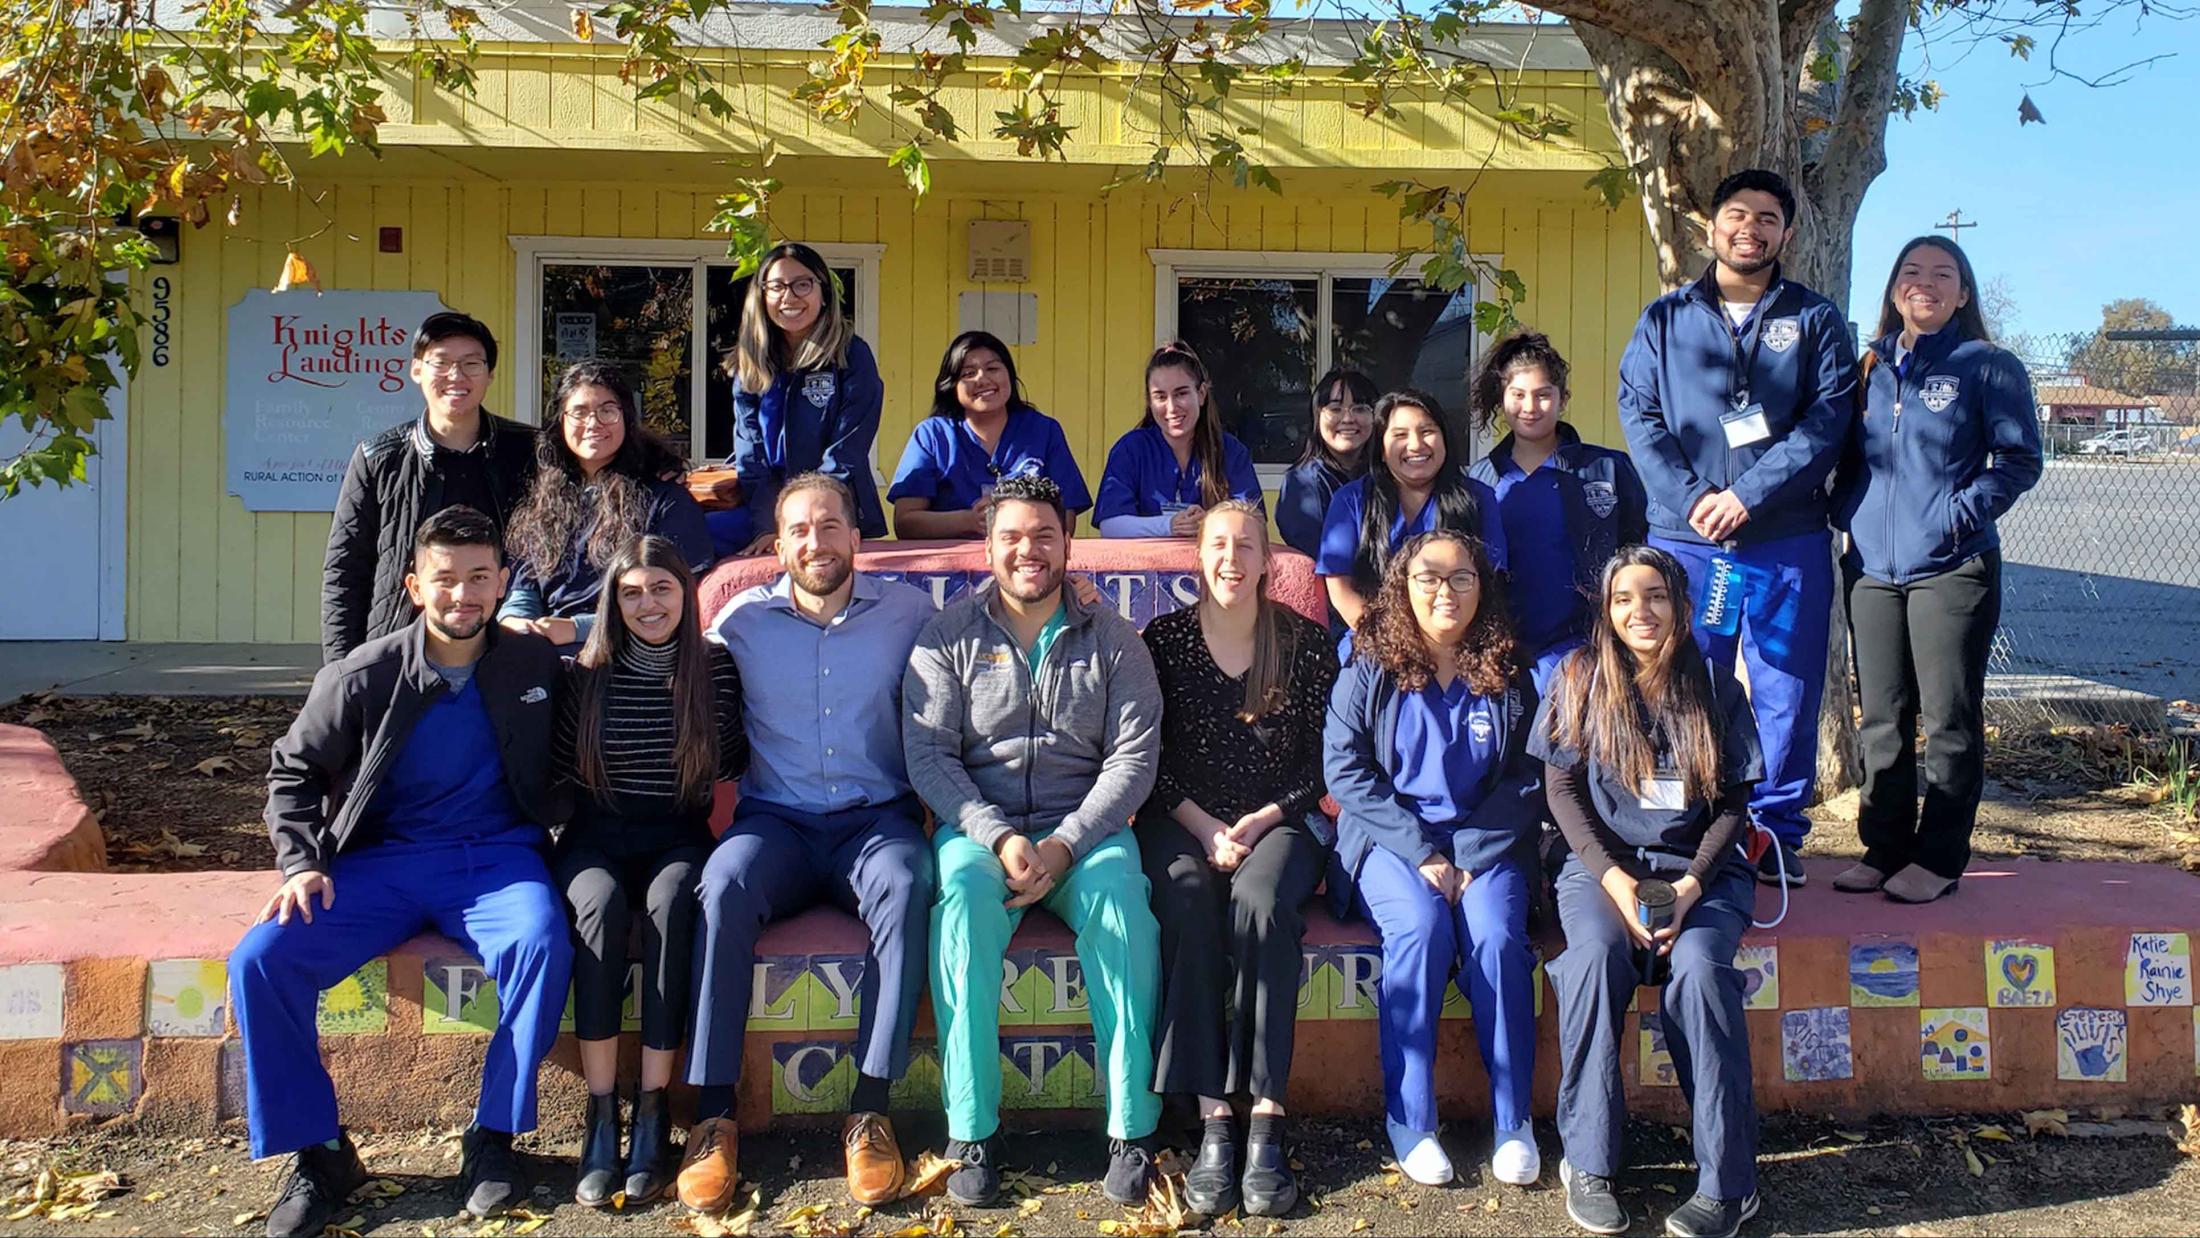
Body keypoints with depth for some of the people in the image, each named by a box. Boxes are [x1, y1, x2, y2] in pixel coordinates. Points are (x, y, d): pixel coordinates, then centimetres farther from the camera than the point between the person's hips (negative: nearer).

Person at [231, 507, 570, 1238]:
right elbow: (293, 771, 9)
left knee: (542, 944, -34)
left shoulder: (535, 664, 3)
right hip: (383, 861, 1)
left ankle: (493, 1138, -16)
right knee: (259, 961, -21)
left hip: (494, 855, -1)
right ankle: (317, 1152, -5)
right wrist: (302, 864, -4)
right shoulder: (361, 678, -1)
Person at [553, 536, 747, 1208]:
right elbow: (561, 770, 10)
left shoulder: (717, 668, 4)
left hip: (678, 837, 0)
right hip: (597, 835, 0)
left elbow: (736, 763, 13)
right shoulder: (586, 674, 3)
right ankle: (600, 1115, -29)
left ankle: (653, 1112, -30)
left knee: (671, 901, -35)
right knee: (600, 903, -34)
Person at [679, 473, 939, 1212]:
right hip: (777, 819, 1)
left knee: (906, 886, -34)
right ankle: (713, 1116, -27)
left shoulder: (909, 613, 6)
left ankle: (870, 1111, -29)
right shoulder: (744, 618, 7)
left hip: (877, 817, 0)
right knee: (724, 885, -32)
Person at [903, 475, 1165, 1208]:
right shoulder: (949, 637, 7)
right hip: (979, 823, 0)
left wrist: (1065, 845, -15)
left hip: (1084, 829, 0)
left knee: (1123, 900, -32)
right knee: (963, 898, -34)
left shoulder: (1112, 640, 8)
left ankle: (1133, 1130, -23)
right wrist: (1000, 838, -17)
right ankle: (973, 1134, -26)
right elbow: (928, 755, -2)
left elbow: (1133, 756, -1)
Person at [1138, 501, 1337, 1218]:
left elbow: (1321, 761, 4)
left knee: (1261, 899, -34)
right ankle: (1212, 1124, -34)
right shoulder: (1163, 639, 5)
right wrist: (1207, 828, -9)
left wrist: (1262, 821, -10)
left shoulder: (1305, 643, 4)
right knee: (1185, 897, -33)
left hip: (1279, 821, 0)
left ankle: (1266, 1124, -33)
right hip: (1184, 820, 1)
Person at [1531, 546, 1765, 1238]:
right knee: (1596, 954, -33)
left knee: (1697, 965, -31)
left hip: (1701, 867, 0)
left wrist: (1692, 884, -12)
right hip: (1603, 862, 0)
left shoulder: (1714, 686, 6)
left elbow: (1734, 802, 5)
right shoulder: (1581, 678, 4)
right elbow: (1562, 789, 2)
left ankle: (1727, 1181, -24)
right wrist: (1613, 878, -13)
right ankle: (1588, 1163, -23)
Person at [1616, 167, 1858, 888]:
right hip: (1684, 539, 1)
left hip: (1789, 540, 0)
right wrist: (1692, 497, -12)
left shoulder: (1815, 321, 9)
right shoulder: (1665, 320, 12)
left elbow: (1827, 418, -3)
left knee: (1787, 696, 3)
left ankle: (1777, 834, 15)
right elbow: (1639, 415, 3)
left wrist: (1747, 493, -14)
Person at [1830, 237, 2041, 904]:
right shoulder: (1870, 368, 14)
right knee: (1880, 718, 9)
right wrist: (1846, 508, 4)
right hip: (1871, 568, 5)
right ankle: (1883, 848, 17)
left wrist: (1960, 512, -15)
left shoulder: (1989, 367, 0)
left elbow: (2018, 460, -4)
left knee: (1949, 718, 0)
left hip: (1952, 569, -5)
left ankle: (1938, 858, 8)